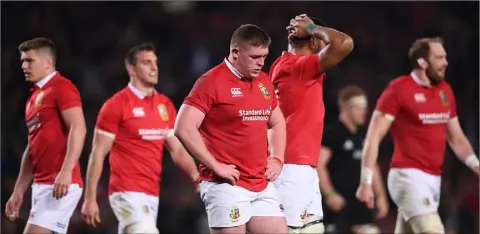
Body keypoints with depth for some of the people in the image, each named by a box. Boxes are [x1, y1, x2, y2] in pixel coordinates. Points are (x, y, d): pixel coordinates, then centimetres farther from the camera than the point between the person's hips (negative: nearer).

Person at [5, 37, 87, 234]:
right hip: (41, 185, 9)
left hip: (61, 185, -9)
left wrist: (66, 171, -28)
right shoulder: (34, 98, 22)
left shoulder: (61, 87, -7)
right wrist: (18, 191, 21)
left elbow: (78, 129, -19)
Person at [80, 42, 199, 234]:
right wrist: (90, 198, -9)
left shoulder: (165, 105, 12)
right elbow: (98, 154, -6)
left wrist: (196, 175, -2)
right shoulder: (116, 105, -7)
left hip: (152, 194, 7)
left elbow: (176, 150, 16)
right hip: (127, 193, -7)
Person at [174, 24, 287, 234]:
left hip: (262, 185, 7)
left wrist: (277, 159, 13)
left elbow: (277, 123, 30)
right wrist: (216, 167, -17)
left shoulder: (264, 82, 13)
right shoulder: (211, 82, -10)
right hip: (226, 185, -7)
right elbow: (184, 128, -17)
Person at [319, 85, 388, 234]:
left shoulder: (362, 134, 14)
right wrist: (329, 194, -23)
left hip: (358, 199, 7)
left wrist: (381, 196, 20)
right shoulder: (332, 133, -9)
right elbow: (319, 165, -16)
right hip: (338, 201, -7)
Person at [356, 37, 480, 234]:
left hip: (433, 179, 8)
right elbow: (373, 137, -9)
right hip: (409, 176, -8)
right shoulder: (399, 90, -9)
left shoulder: (445, 91, 13)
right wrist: (366, 182, -14)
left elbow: (456, 139, 21)